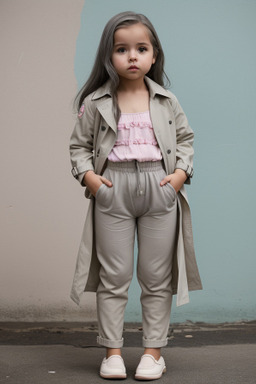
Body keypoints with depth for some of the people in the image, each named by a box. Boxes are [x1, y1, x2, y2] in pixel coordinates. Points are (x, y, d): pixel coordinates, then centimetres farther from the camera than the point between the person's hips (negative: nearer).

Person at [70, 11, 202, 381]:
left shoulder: (166, 101, 6)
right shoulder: (96, 103, 2)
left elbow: (185, 138, 14)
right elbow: (79, 144, 7)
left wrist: (182, 171, -1)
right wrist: (87, 174, -9)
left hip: (160, 189, 1)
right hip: (112, 190, -1)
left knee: (157, 277, 6)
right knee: (113, 276, 4)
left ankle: (154, 350, 18)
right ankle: (112, 351, 15)